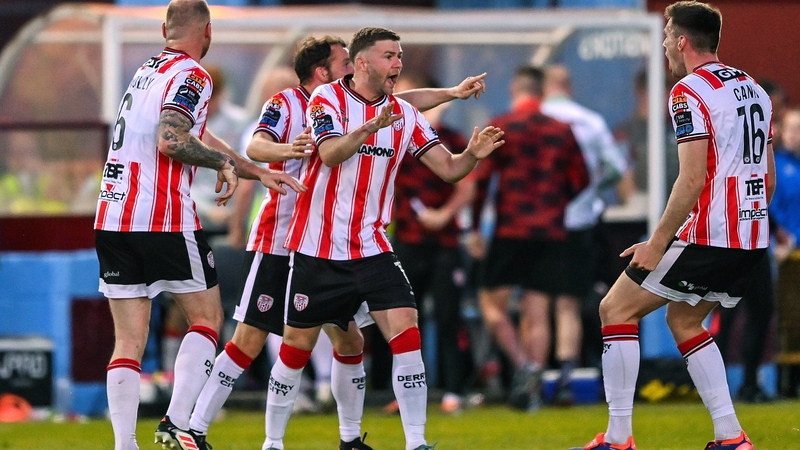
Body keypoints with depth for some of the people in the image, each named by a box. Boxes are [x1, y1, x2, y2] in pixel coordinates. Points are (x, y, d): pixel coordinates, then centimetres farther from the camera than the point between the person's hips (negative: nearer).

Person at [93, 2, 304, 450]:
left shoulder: (148, 71, 21)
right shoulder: (191, 76, -6)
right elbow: (171, 140, -21)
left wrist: (258, 171, 32)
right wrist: (226, 162, -6)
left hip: (113, 218, 7)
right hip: (164, 220, -7)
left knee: (128, 341, 5)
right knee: (207, 317, 9)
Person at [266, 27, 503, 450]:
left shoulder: (404, 115, 4)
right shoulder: (327, 99, -8)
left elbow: (448, 168, 1)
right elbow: (330, 154, -25)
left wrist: (472, 154, -20)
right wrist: (370, 127, -42)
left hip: (371, 248, 3)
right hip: (317, 248, -3)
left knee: (405, 332, -13)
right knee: (297, 347, 4)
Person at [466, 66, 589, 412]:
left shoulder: (500, 127, -2)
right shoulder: (562, 132, 7)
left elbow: (479, 178, -8)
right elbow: (581, 182, 11)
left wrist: (474, 229, -3)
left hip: (511, 231, -3)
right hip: (551, 234, 3)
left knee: (491, 301, 7)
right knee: (537, 312, 6)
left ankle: (523, 363, -13)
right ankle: (533, 388, 0)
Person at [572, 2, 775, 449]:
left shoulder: (690, 92, -12)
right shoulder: (754, 90, 14)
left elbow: (693, 179, -19)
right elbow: (769, 177, 18)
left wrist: (658, 241, -16)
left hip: (707, 237, -8)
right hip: (752, 239, 8)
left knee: (617, 309, 2)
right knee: (684, 320, 23)